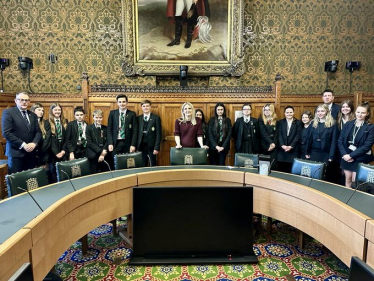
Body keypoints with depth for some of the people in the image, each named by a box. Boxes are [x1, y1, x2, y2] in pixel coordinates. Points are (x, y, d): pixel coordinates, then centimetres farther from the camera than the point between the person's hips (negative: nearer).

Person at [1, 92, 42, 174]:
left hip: (31, 152, 5)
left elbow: (38, 132, 10)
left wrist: (34, 143, -9)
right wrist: (23, 145, -16)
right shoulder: (8, 112, -2)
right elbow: (6, 133, -11)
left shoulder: (33, 115, 15)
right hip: (16, 152, -5)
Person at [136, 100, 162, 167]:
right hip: (141, 146, 2)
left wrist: (157, 148, -10)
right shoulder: (138, 118, 9)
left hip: (152, 147, -2)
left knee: (153, 167, 4)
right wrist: (136, 146, 1)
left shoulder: (156, 118, 0)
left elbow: (159, 134, -4)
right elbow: (137, 133, 9)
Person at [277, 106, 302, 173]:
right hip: (282, 149, 1)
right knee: (281, 170, 1)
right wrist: (282, 145, -13)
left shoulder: (298, 122, 7)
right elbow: (279, 135, 1)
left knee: (291, 171, -4)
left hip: (293, 150, -1)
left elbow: (298, 135, -2)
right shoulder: (281, 122, 10)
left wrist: (291, 146, -13)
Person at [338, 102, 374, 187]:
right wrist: (344, 154, -13)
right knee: (348, 179, 13)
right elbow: (340, 141, 0)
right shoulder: (348, 124, 3)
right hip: (346, 157, 3)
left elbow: (367, 146, -14)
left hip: (360, 159, -3)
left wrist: (351, 155, -18)